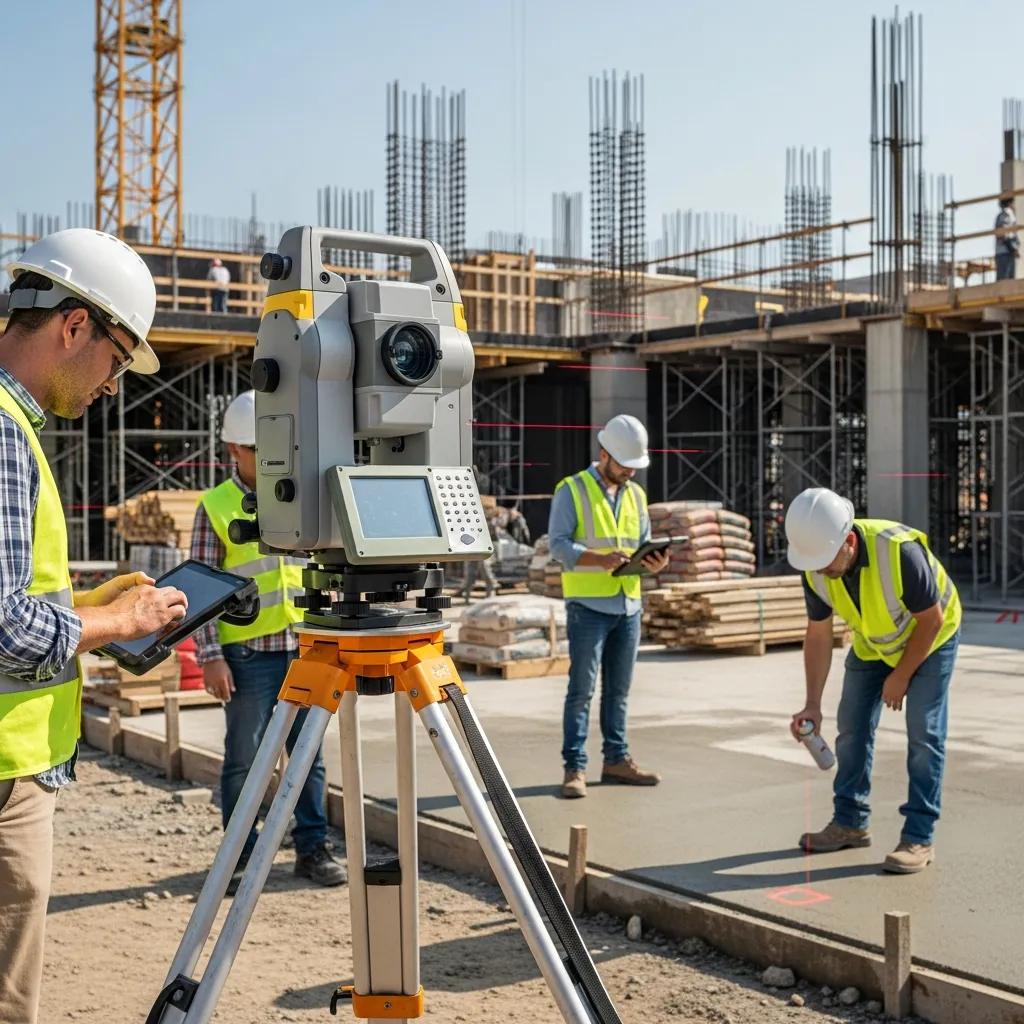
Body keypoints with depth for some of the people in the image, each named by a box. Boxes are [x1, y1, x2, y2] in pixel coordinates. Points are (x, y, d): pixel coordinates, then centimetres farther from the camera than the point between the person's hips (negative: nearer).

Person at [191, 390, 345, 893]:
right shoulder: (215, 507, 0)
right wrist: (210, 656, -9)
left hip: (307, 646, 3)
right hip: (247, 650, -3)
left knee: (310, 752, 8)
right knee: (243, 758, 4)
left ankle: (312, 847, 20)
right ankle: (242, 856, 16)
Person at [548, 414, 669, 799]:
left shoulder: (636, 494, 15)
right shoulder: (572, 490, -4)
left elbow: (644, 544, 19)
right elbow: (558, 543, -12)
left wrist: (655, 563, -5)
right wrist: (599, 559, -26)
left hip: (628, 604, 6)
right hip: (588, 605, -6)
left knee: (618, 689, 12)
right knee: (582, 688, -5)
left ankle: (617, 759, 20)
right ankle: (575, 767, -1)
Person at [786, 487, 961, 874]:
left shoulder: (899, 550, -40)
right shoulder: (816, 568, -23)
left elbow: (931, 618, -26)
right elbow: (818, 635, -11)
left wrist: (901, 677, -17)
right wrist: (812, 704, -16)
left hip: (929, 638, -5)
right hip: (872, 644, 5)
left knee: (924, 733, -9)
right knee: (852, 727, 4)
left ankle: (919, 837, -3)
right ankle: (849, 822, 18)